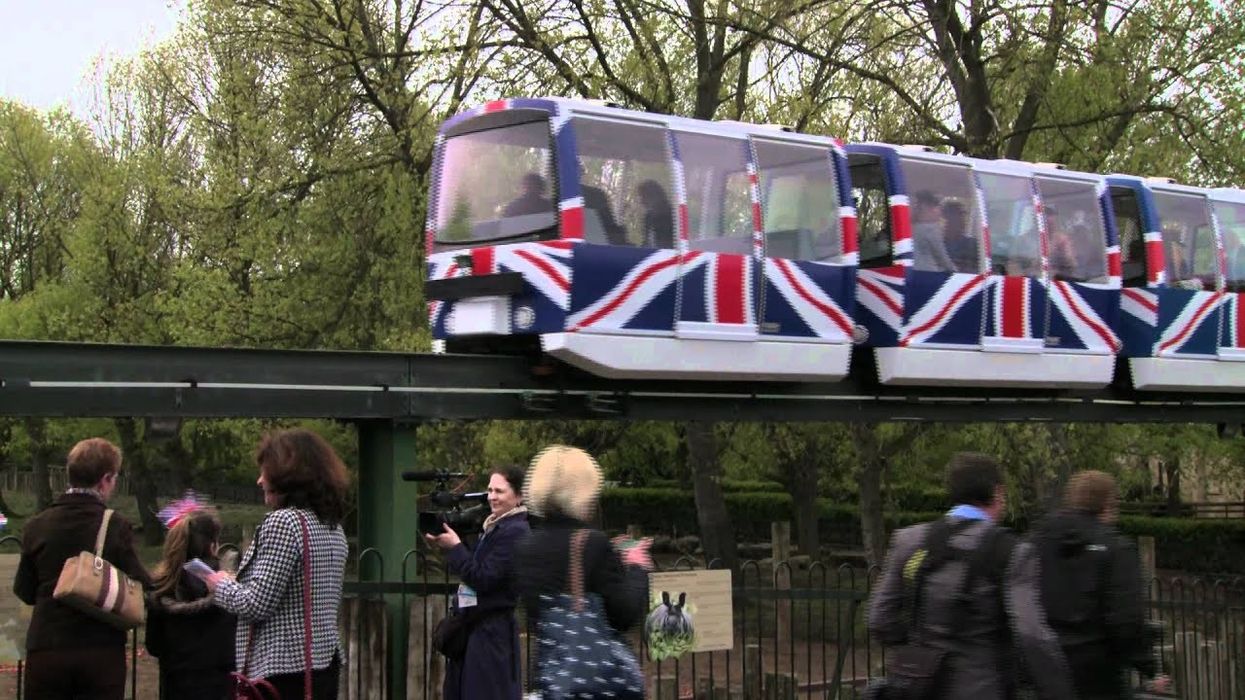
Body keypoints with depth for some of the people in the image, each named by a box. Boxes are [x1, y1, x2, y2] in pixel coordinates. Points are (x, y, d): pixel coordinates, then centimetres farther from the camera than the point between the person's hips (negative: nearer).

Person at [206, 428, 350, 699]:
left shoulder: (283, 521, -14)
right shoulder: (333, 526, 13)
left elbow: (257, 604, -17)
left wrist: (221, 585, 2)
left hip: (285, 670, -9)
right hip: (325, 665, 9)